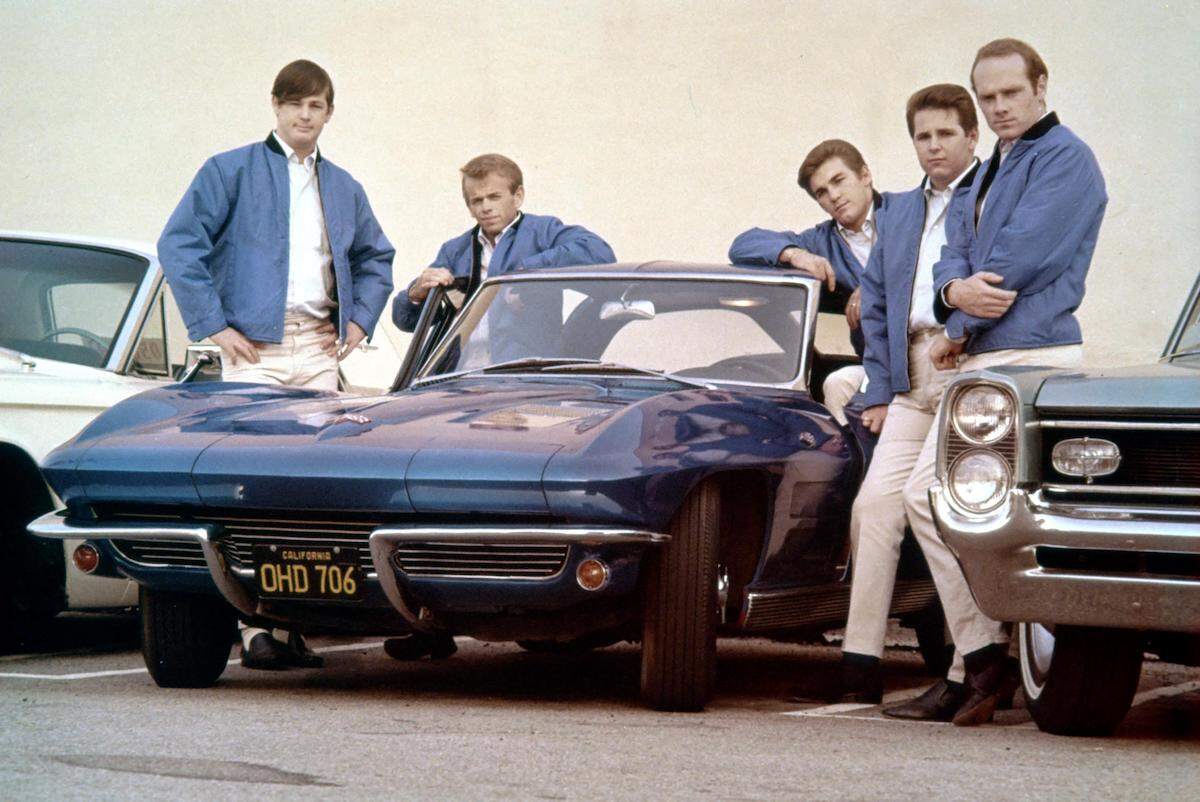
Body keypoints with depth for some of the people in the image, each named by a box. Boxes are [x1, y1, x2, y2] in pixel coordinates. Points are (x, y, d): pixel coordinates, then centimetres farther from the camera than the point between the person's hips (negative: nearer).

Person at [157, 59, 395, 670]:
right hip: (255, 348, -5)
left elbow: (375, 258, 31)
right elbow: (178, 243, -4)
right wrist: (213, 325, -9)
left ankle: (294, 623, 8)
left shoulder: (343, 188, 17)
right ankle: (255, 626, -11)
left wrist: (359, 321, 15)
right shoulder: (231, 171, 2)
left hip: (319, 350, 5)